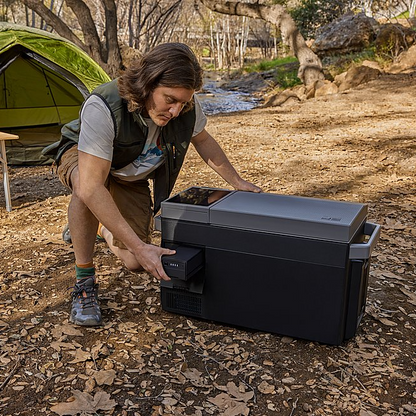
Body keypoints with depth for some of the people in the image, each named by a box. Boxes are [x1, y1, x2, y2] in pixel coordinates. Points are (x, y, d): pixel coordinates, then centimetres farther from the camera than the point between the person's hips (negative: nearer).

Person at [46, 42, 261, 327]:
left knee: (136, 264, 1)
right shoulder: (102, 108, -41)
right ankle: (84, 281, -22)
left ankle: (99, 227, 34)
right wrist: (139, 246, -46)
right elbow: (91, 188, -45)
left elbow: (203, 140, -1)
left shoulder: (185, 106, -25)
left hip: (132, 176, 5)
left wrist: (238, 182, 0)